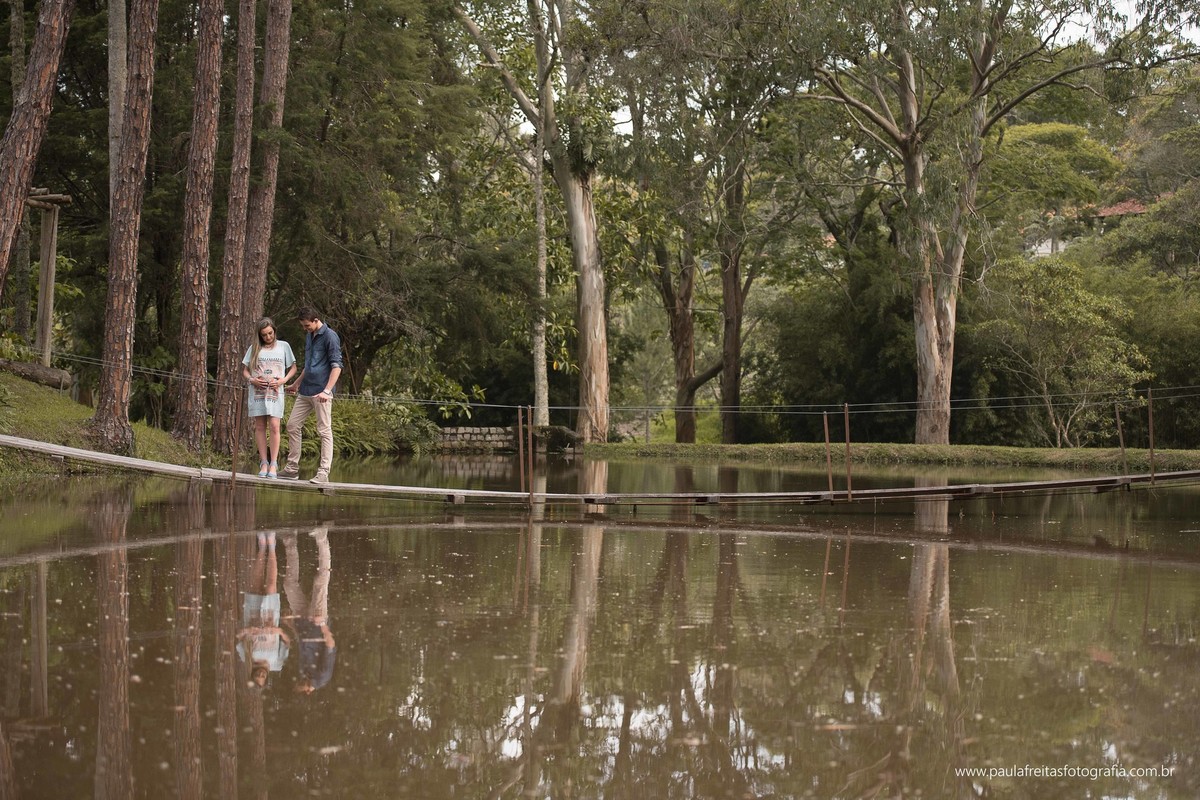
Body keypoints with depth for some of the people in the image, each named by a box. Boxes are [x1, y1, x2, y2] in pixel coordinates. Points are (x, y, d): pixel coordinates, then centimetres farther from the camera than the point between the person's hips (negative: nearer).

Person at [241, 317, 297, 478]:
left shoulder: (284, 346, 9)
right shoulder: (254, 348, 10)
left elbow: (293, 368, 12)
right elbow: (244, 370, 12)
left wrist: (283, 380, -6)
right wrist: (252, 379, -9)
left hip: (275, 392, -2)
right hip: (256, 392, 2)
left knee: (274, 427, -10)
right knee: (260, 427, 2)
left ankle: (273, 465, -9)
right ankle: (263, 463, 5)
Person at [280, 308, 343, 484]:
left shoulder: (330, 336, -8)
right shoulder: (309, 336, 17)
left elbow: (337, 366, -14)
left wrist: (327, 391, -21)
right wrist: (296, 384, 34)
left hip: (321, 392, -9)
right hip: (305, 391, 9)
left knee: (324, 431, -5)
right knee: (292, 425, 8)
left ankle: (323, 473, -5)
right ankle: (292, 468, 15)